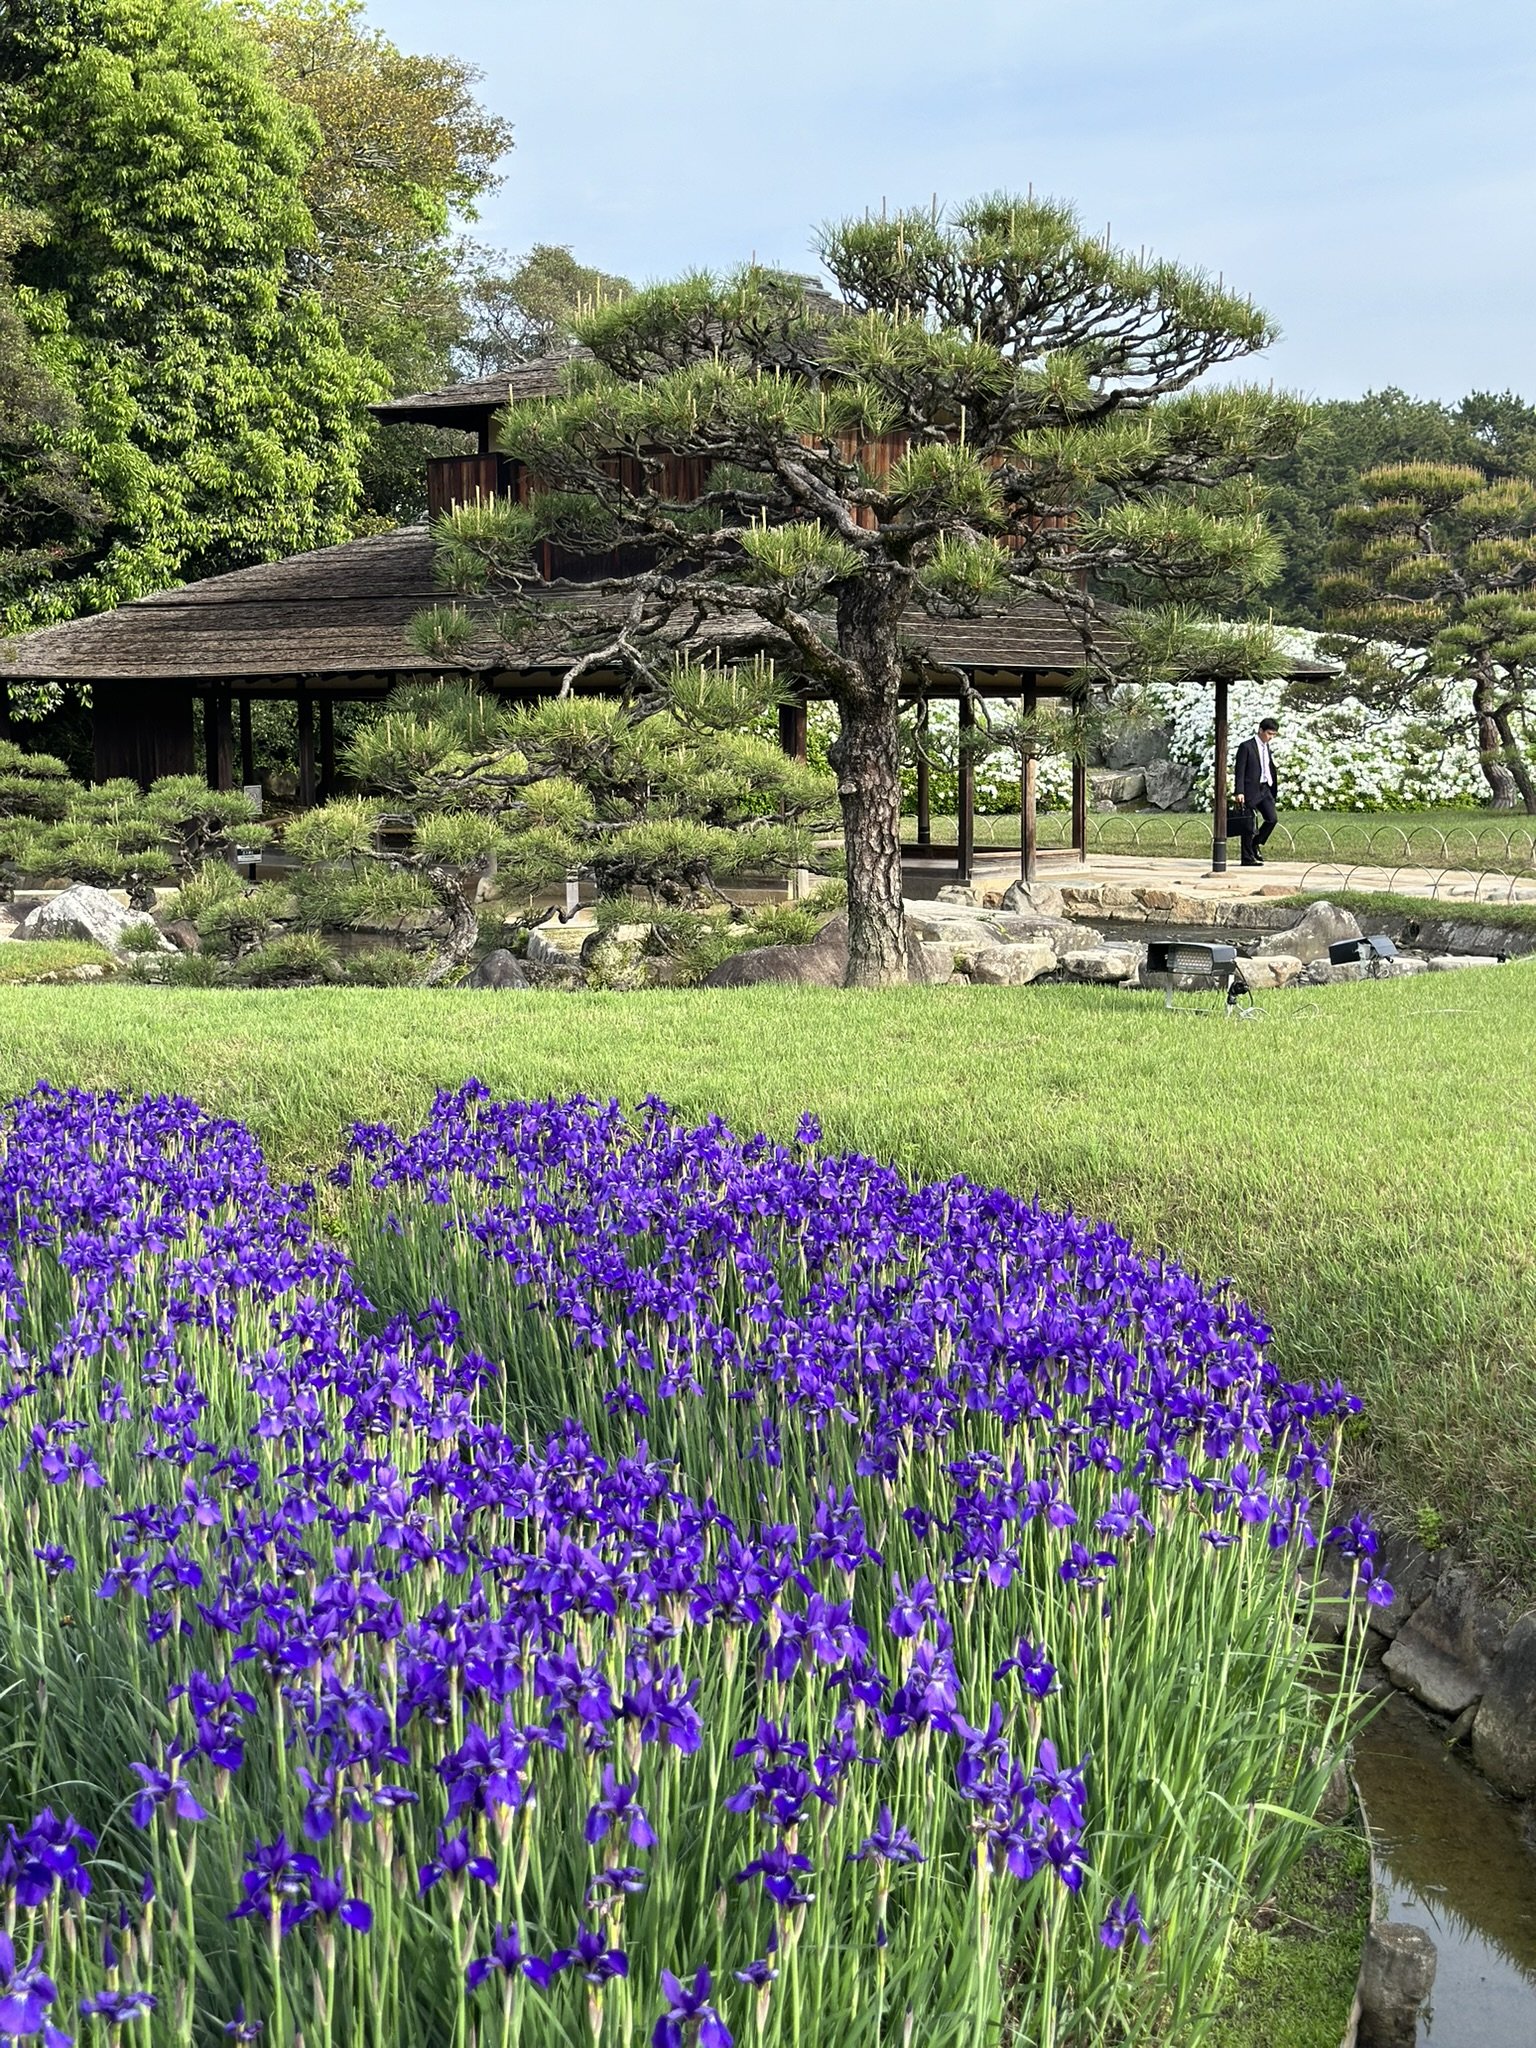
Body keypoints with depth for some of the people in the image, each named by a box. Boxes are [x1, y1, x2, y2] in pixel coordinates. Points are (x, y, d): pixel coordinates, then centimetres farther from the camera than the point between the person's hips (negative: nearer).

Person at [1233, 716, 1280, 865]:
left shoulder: (1268, 747, 14)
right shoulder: (1246, 747, -8)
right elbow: (1239, 771, -12)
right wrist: (1239, 792, -18)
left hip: (1265, 789, 7)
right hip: (1250, 790, -7)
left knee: (1271, 818, -5)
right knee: (1248, 825, -2)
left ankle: (1256, 844, 17)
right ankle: (1248, 858, 5)